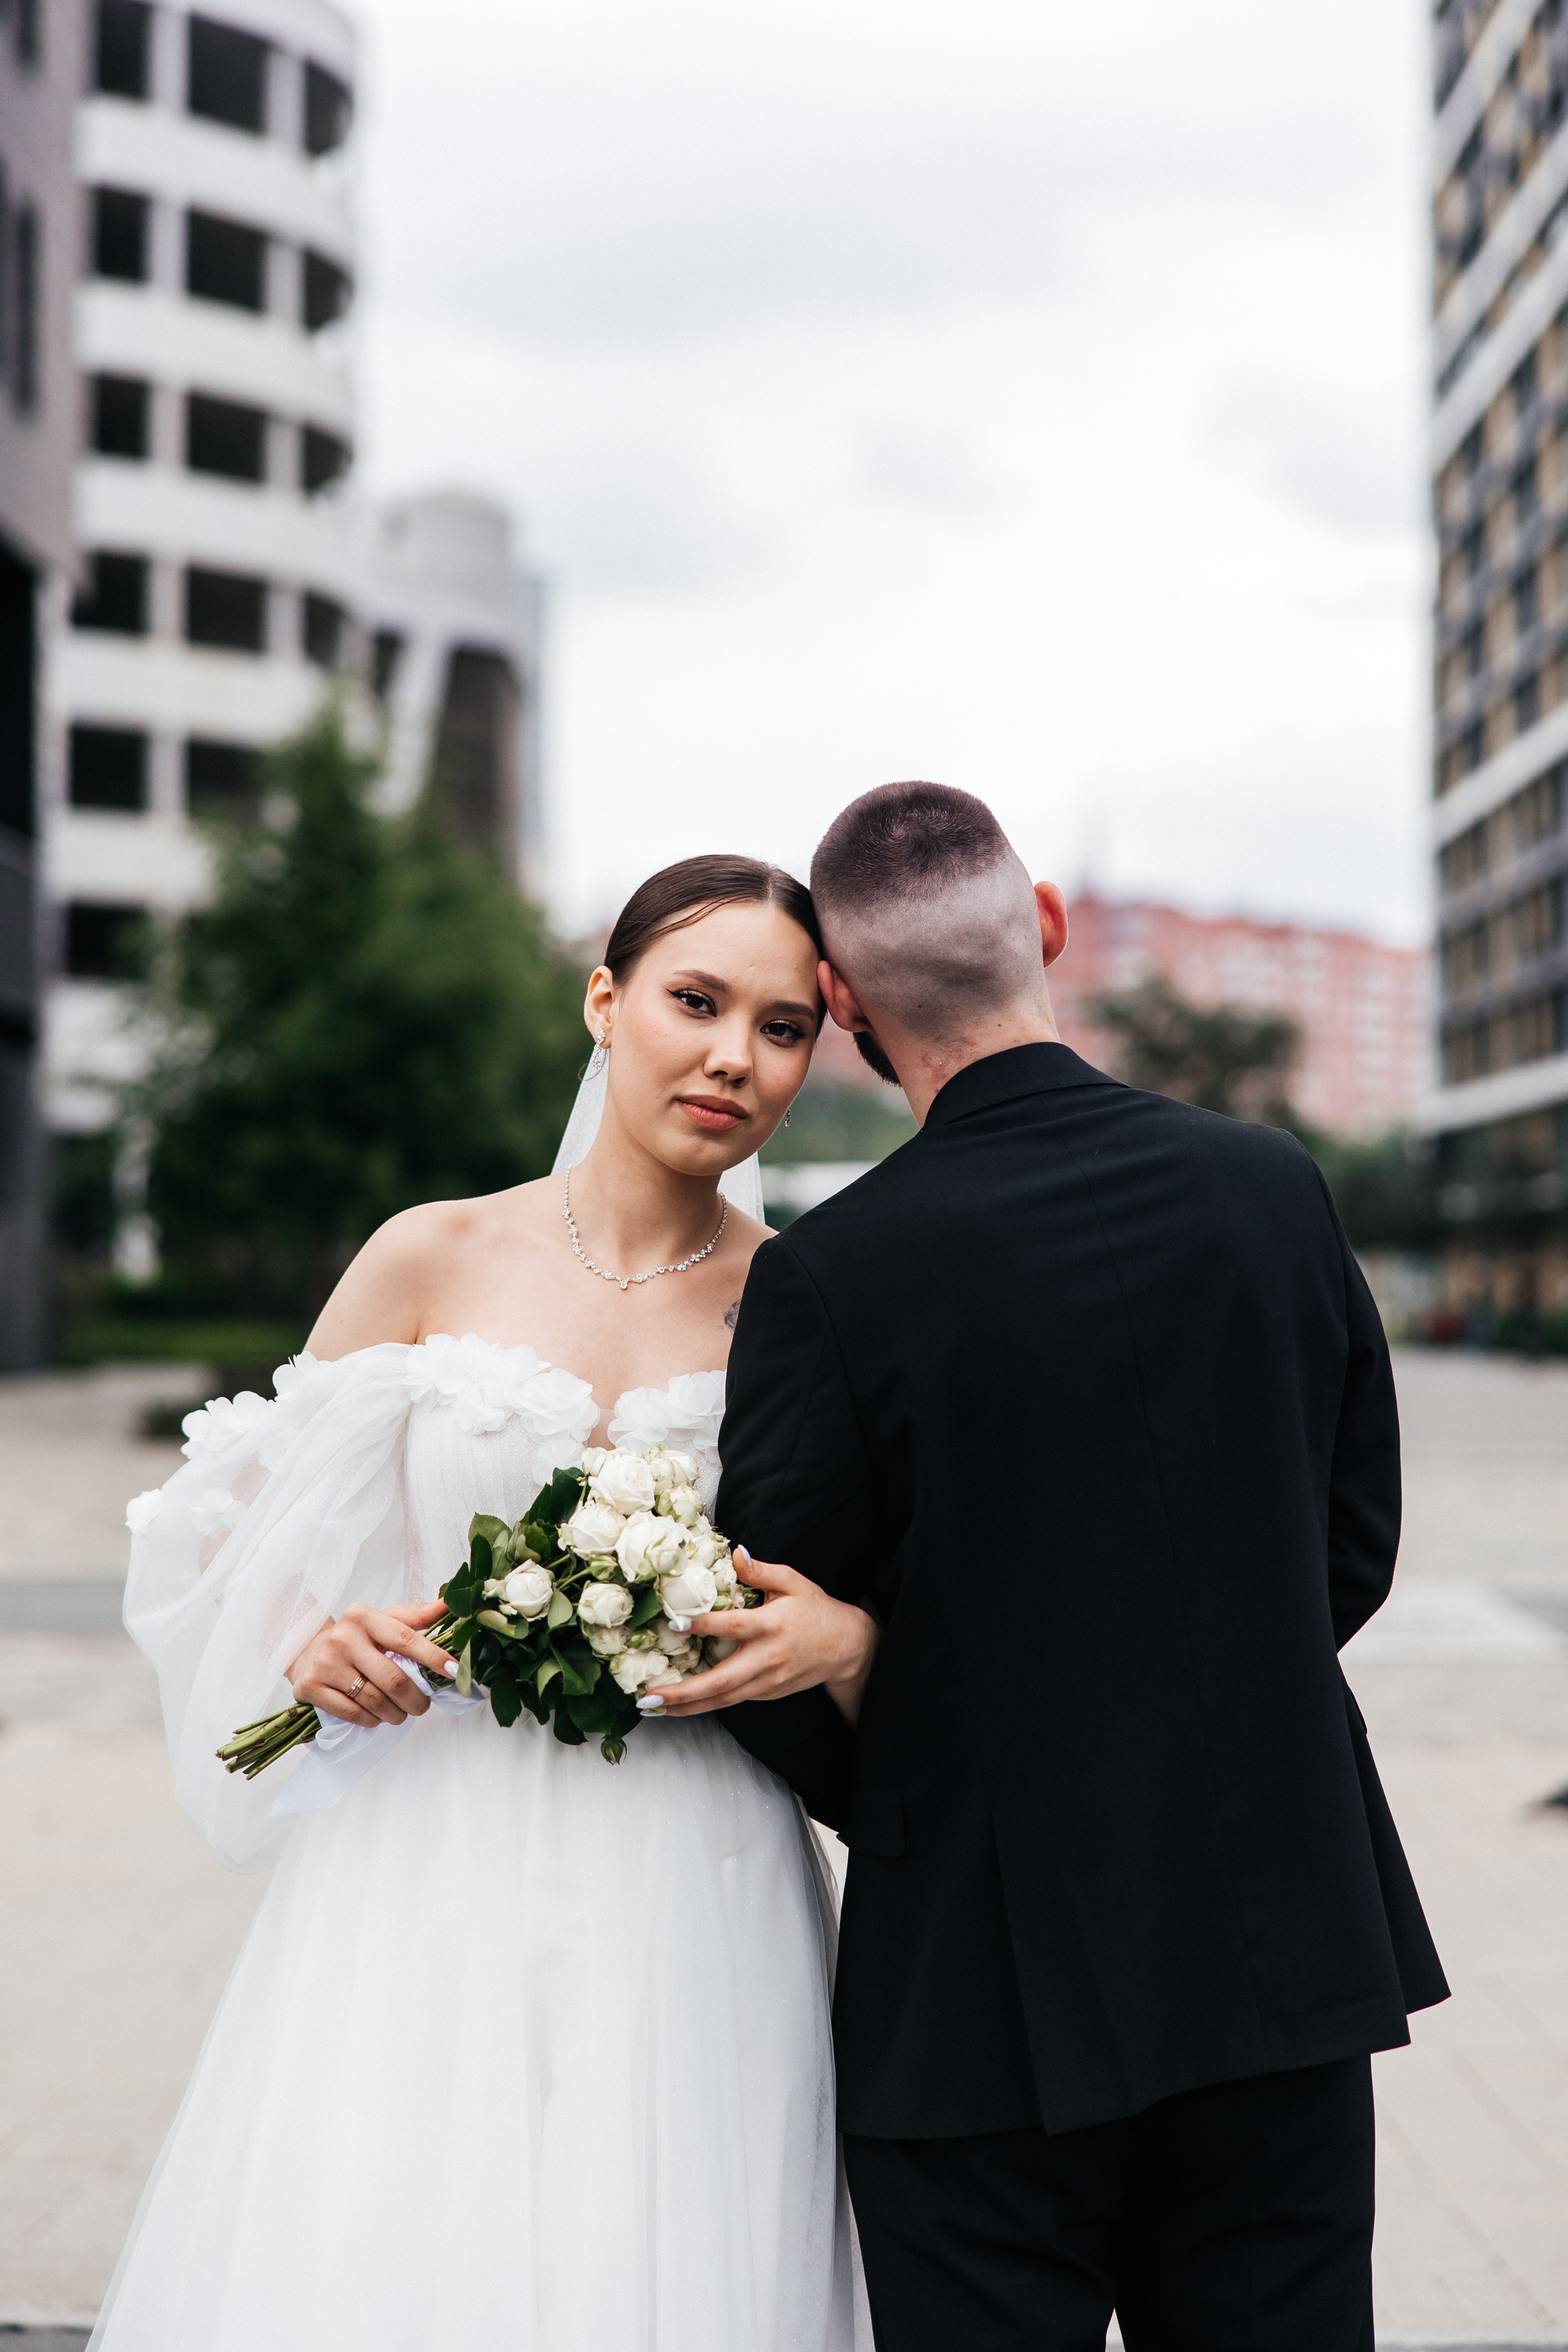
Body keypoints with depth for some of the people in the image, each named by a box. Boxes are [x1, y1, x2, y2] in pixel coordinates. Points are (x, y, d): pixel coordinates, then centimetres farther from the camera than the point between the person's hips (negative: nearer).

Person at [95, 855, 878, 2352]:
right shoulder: (435, 1258, 2)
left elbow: (888, 1605, 5)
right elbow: (241, 1530, 8)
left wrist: (844, 1645, -16)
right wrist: (316, 1646, -12)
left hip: (692, 1918, 0)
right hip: (430, 1899, 0)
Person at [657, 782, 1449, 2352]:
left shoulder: (825, 1278, -15)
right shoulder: (1274, 1188, -3)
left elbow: (769, 1665, -7)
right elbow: (1355, 1545, 6)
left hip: (987, 1991, -3)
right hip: (1286, 1949, 4)